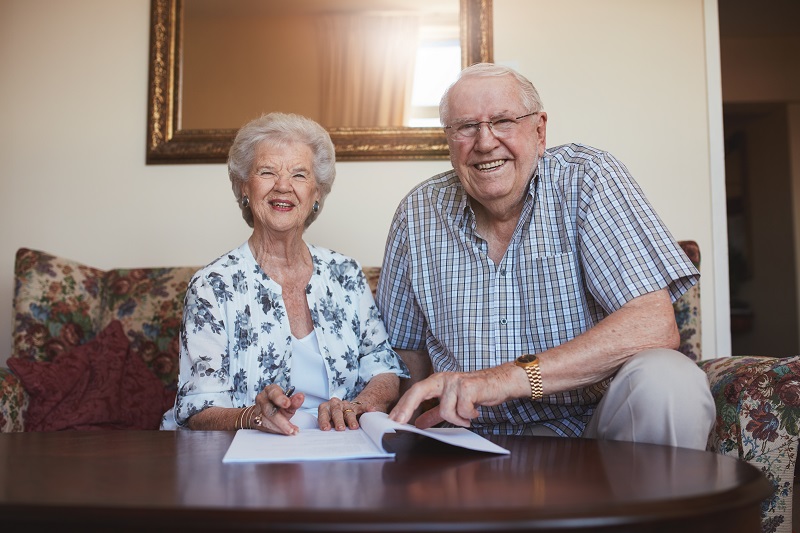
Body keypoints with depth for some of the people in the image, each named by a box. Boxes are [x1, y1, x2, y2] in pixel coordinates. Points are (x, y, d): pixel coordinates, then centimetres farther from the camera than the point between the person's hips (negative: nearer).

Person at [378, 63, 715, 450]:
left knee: (667, 380, -30)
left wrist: (512, 377, -28)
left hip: (590, 423, 0)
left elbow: (655, 325, -19)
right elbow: (409, 356, 10)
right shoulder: (418, 214, 1)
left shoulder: (587, 177, -8)